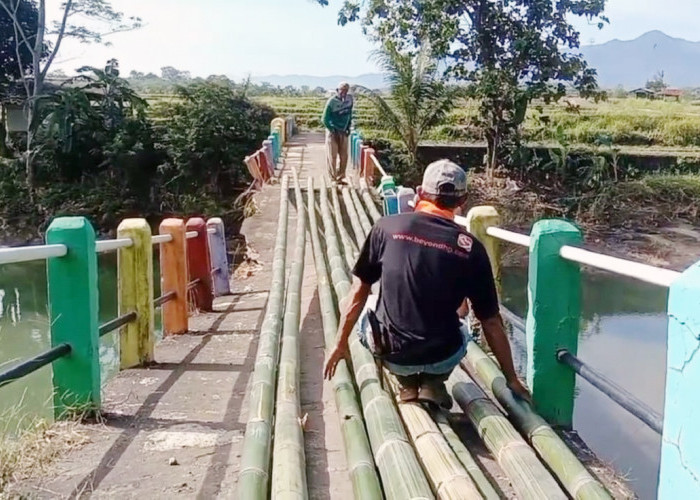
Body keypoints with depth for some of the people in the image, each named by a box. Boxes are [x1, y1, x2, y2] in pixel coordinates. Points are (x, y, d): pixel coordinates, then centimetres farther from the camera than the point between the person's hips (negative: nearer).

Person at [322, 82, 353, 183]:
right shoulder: (332, 102, -16)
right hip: (333, 132, -5)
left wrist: (348, 127, 8)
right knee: (332, 156, -2)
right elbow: (325, 119, -12)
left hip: (343, 132, 5)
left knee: (344, 155, 6)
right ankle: (333, 178, 5)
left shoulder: (350, 98, -1)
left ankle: (340, 177, 16)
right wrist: (333, 131, -15)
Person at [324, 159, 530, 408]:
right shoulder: (471, 248, -7)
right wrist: (512, 379, 13)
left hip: (389, 352, -1)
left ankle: (407, 381, 16)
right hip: (441, 358, 1)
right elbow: (491, 323, 0)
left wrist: (340, 344, 15)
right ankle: (433, 382, 10)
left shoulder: (387, 227, -7)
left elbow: (358, 292, 1)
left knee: (367, 305, 31)